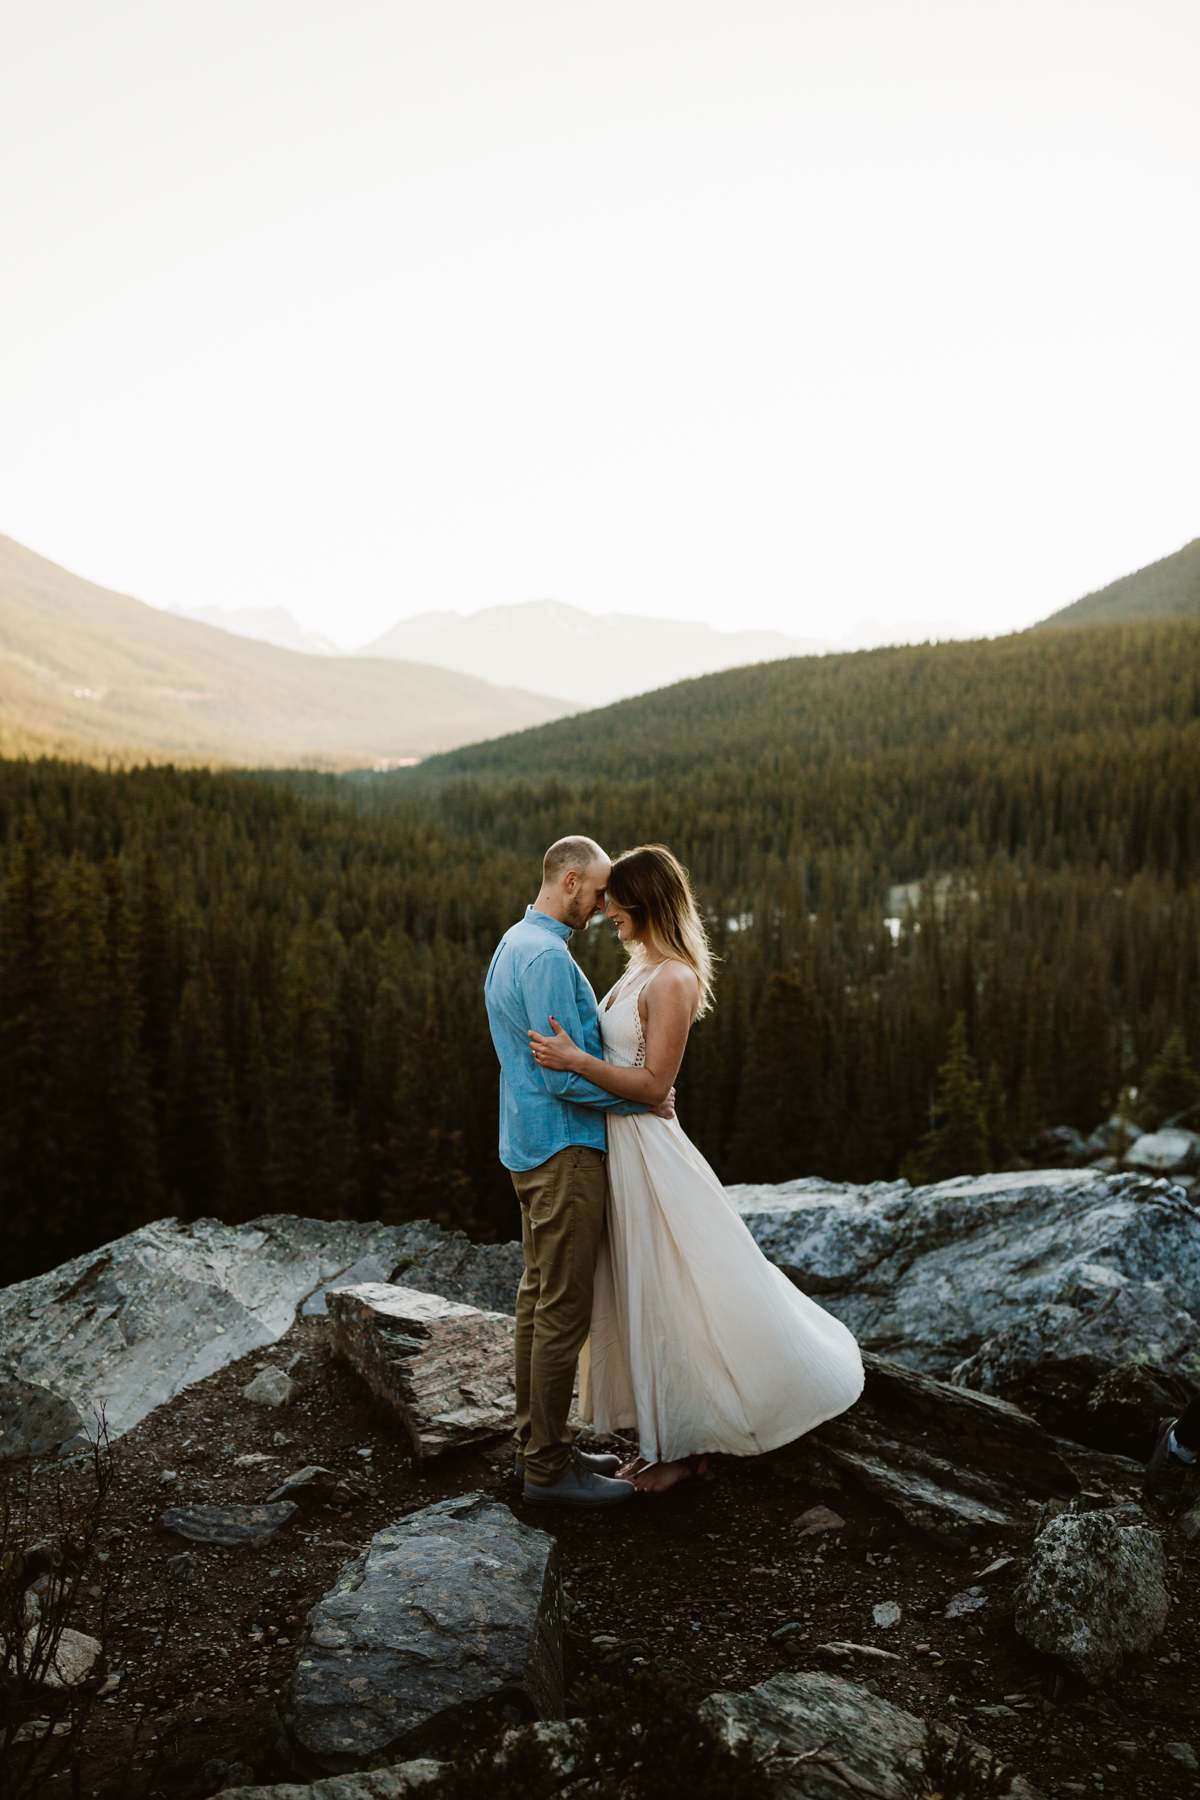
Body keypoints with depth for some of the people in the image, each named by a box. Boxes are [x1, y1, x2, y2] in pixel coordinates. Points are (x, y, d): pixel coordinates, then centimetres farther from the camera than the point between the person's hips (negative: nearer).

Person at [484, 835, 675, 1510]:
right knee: (564, 1309, -3)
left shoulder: (515, 944, 15)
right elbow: (564, 1074, -22)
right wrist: (645, 1099, -10)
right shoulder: (547, 955, -19)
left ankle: (542, 1444, 25)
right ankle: (548, 1467, 6)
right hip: (564, 1149, -11)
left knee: (540, 1299, 15)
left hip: (533, 1145, 11)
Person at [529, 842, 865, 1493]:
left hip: (647, 1147, -10)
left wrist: (576, 1061, -27)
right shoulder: (641, 968, 10)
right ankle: (660, 1436, 31)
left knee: (665, 1298, 4)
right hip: (619, 1143, 10)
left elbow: (652, 1083, -21)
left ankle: (682, 1445, 20)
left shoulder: (672, 981, -19)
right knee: (639, 1297, 17)